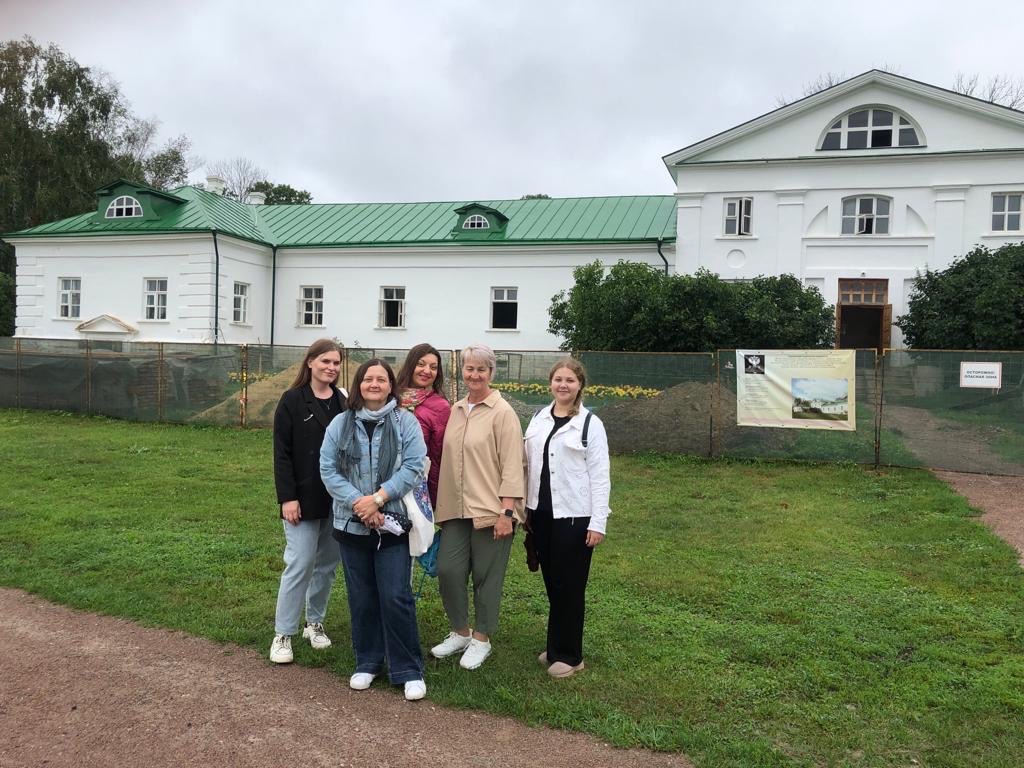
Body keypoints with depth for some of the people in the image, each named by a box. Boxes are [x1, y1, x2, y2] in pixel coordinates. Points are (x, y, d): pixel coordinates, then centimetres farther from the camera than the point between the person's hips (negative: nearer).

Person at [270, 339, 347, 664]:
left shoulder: (343, 401, 6)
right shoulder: (293, 401, -5)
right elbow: (282, 453, -8)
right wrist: (287, 497, -14)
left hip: (336, 498, 4)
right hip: (304, 498, -4)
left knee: (328, 563, 12)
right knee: (300, 564, -4)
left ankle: (315, 623, 28)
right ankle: (283, 634, 9)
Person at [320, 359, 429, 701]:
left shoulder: (406, 422, -2)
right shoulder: (340, 424, 4)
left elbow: (413, 467, -10)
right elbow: (328, 470, -2)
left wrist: (378, 497, -18)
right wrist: (358, 503, -14)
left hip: (393, 525, -2)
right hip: (352, 525, 3)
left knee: (396, 597, -2)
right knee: (362, 598, 12)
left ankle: (408, 670, 11)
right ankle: (367, 663, 28)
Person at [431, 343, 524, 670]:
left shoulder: (502, 413, -8)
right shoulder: (455, 411, 10)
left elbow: (511, 465, -12)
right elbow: (448, 459, 15)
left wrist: (507, 511, -16)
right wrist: (441, 504, 12)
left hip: (490, 509, -5)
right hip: (455, 508, 5)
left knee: (486, 576, 5)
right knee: (448, 570, 3)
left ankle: (481, 639, 24)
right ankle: (460, 632, 25)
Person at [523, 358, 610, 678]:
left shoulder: (590, 424, -6)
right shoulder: (538, 419, 8)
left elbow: (600, 477, -8)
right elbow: (528, 466, 12)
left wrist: (598, 524, -11)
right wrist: (524, 508, 11)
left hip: (573, 516, -5)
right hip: (541, 513, 5)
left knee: (569, 586, 2)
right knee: (552, 583, 13)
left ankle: (568, 655, 15)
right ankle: (556, 647, 27)